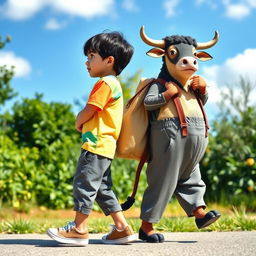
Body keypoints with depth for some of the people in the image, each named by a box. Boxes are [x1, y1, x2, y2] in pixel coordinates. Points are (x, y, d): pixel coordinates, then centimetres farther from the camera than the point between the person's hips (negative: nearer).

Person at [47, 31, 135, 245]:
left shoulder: (105, 83, -11)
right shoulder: (114, 84, 21)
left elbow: (88, 111, -14)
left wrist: (78, 122, 5)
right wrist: (83, 123, 8)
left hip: (97, 145, -10)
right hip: (104, 145, 10)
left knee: (84, 183, -7)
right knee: (102, 188, 12)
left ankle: (79, 229, -3)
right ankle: (122, 228, 13)